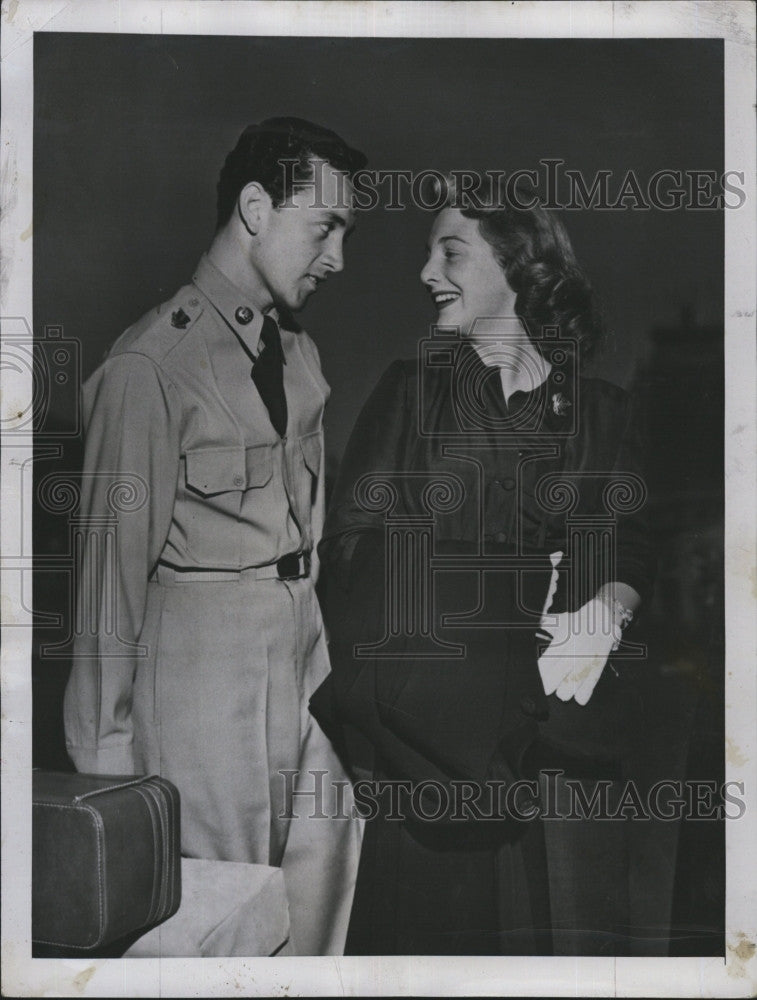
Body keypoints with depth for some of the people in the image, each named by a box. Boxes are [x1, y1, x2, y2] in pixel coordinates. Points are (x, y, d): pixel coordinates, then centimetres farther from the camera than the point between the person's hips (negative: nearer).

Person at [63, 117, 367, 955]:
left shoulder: (299, 356, 12)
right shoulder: (150, 365, -10)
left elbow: (307, 523, 13)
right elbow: (115, 554, -10)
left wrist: (315, 642, 7)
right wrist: (107, 744, -8)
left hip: (304, 643, 7)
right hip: (206, 656, -7)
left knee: (323, 887, 10)